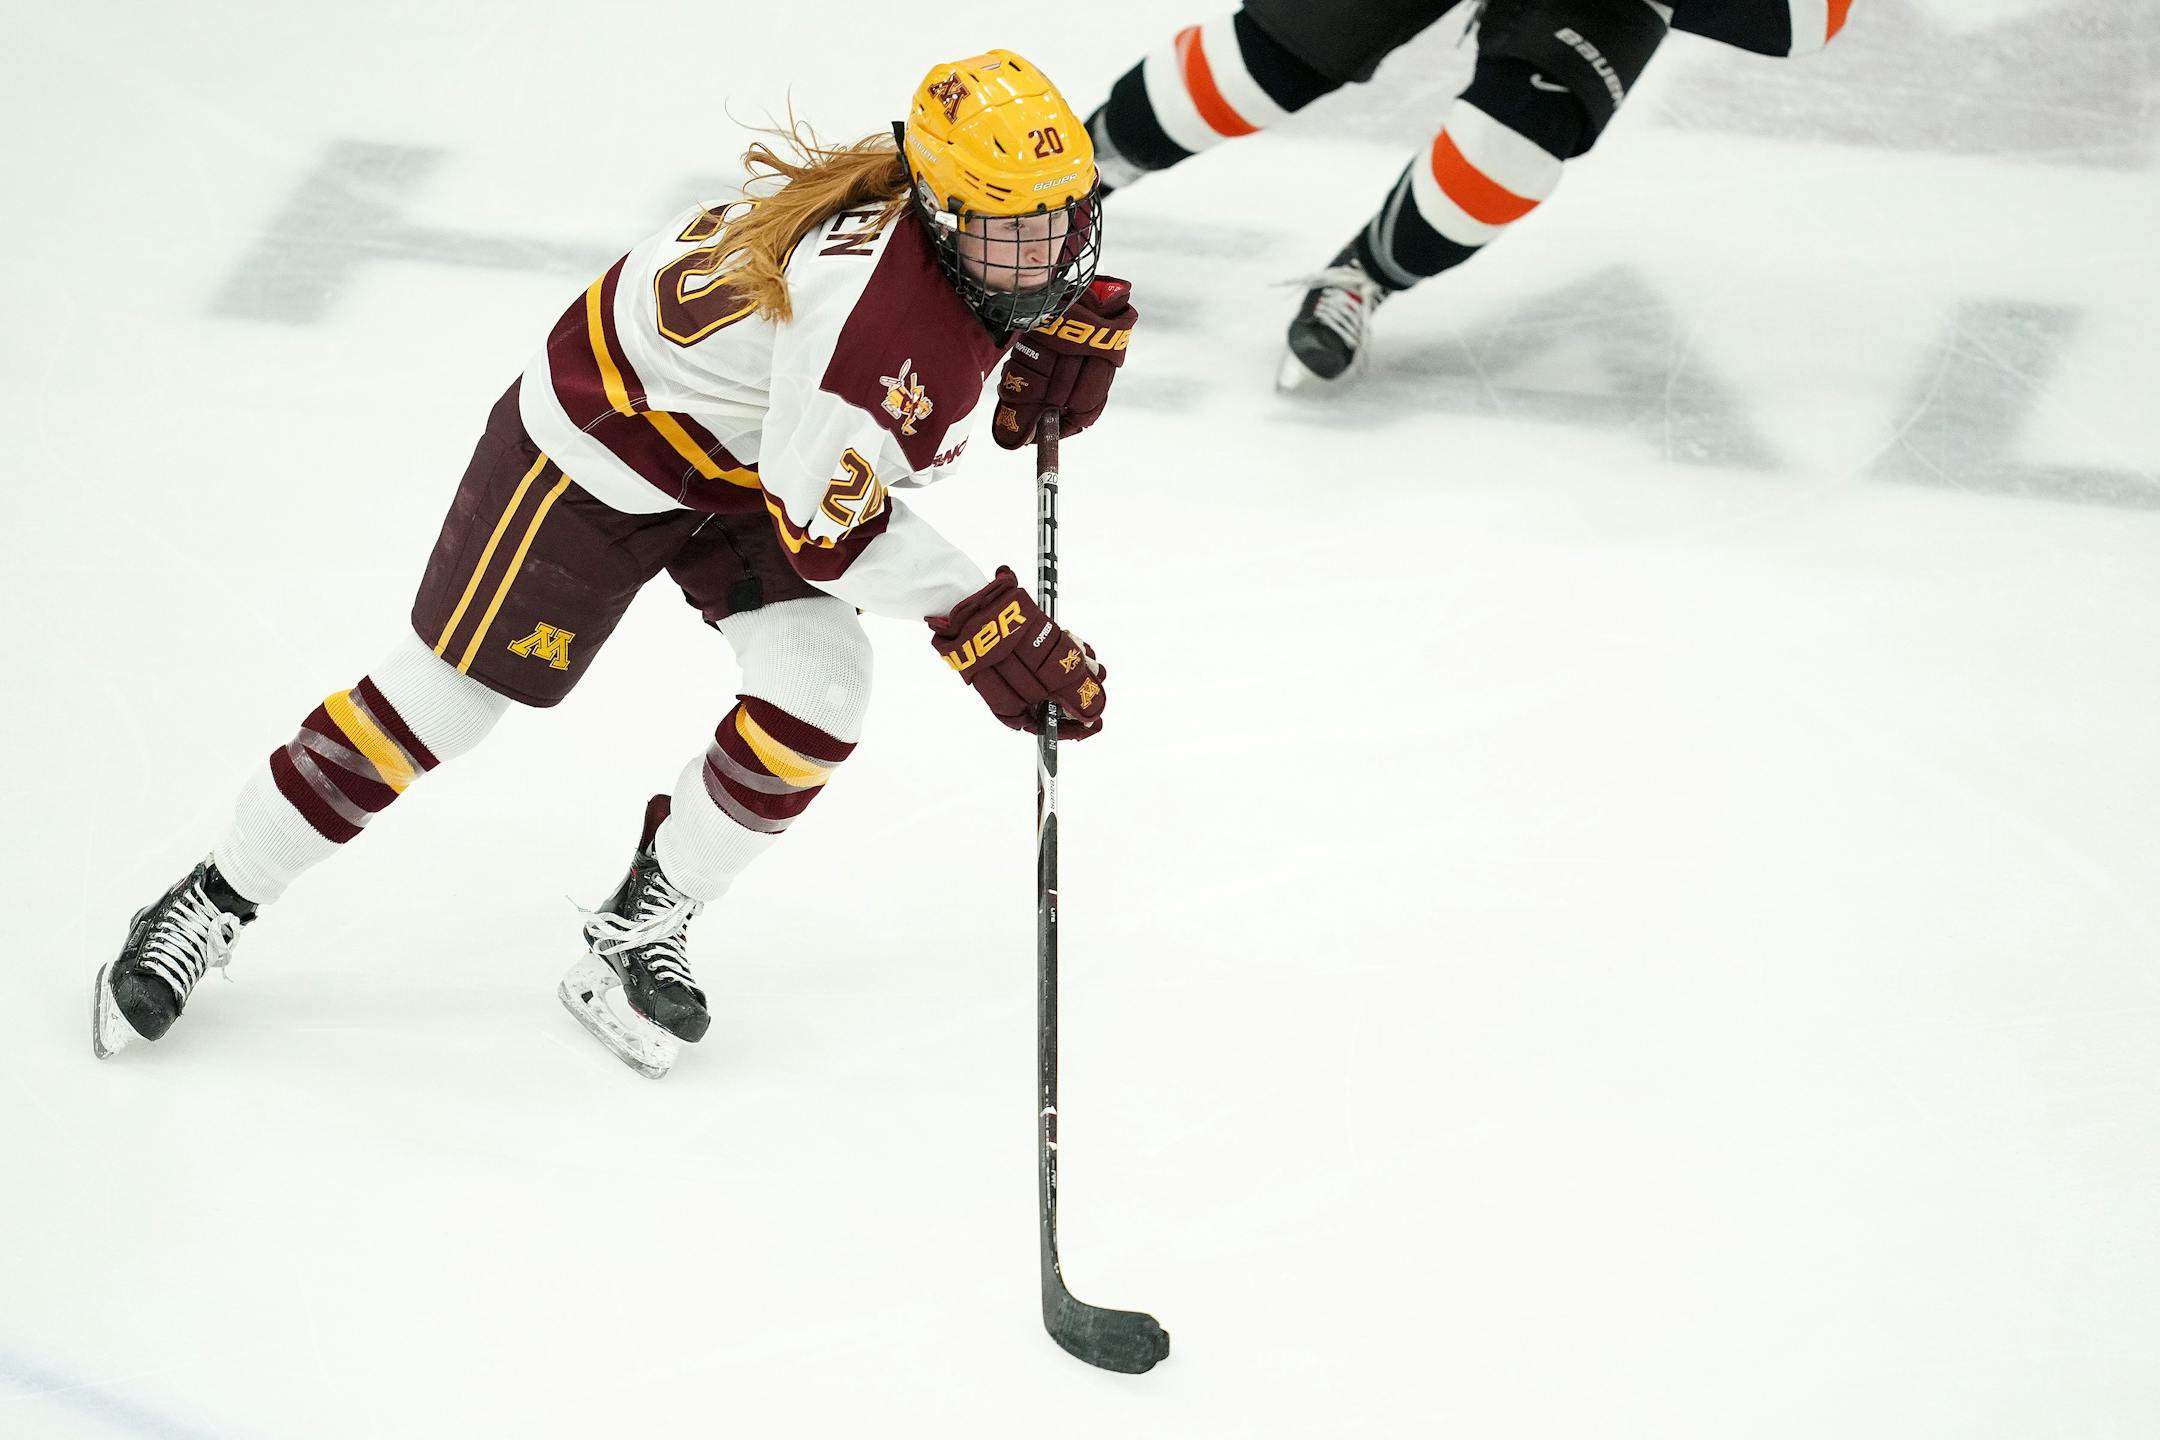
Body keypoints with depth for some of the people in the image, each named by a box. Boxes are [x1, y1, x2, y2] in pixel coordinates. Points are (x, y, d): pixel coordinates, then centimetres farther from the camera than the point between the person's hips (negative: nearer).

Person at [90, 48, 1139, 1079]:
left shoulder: (984, 224, -15)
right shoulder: (873, 291, -39)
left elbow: (1071, 254, 11)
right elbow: (824, 515, -35)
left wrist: (1083, 325, -9)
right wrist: (980, 622, -36)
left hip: (748, 458, 7)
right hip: (609, 440, -7)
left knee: (818, 692, -10)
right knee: (449, 692, 0)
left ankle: (640, 931, 10)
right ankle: (216, 900, 18)